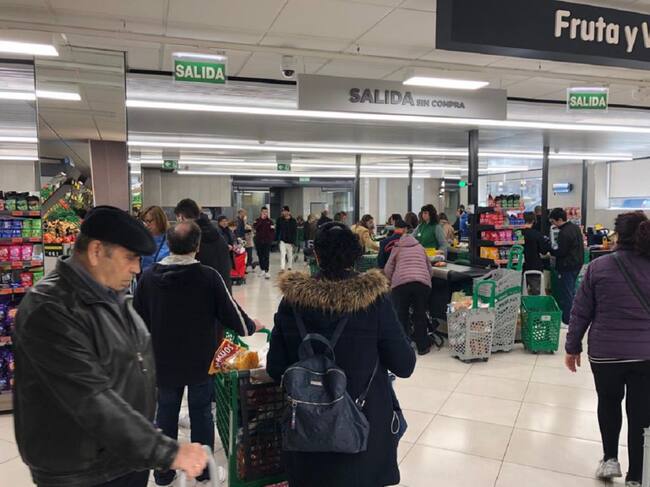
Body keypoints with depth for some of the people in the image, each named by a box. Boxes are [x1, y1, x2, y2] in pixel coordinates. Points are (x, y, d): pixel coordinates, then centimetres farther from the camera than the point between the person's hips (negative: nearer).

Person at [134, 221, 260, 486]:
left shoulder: (149, 277, -9)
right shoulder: (209, 276, -18)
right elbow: (231, 313, -12)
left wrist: (150, 352, 19)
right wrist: (251, 326, 9)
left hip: (164, 361, 2)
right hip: (201, 360, -2)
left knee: (166, 415, 17)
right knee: (201, 413, 14)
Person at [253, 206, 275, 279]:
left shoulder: (270, 221, 6)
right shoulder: (257, 220, 6)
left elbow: (273, 231, 8)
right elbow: (254, 227, -13)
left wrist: (272, 238, -5)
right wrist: (261, 219, -15)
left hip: (267, 241, -2)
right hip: (259, 241, 2)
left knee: (266, 256, -9)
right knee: (260, 256, 9)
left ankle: (266, 271, -12)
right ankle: (262, 269, 23)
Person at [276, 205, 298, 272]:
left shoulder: (293, 221, -4)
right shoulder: (280, 220, 2)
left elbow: (295, 232, -4)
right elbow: (277, 230, 6)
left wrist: (294, 241, -10)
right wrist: (277, 239, 1)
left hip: (290, 241, 0)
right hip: (282, 241, 0)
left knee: (290, 255, 12)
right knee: (282, 254, -10)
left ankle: (290, 267, 29)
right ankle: (282, 268, -14)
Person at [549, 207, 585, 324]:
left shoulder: (564, 233, -23)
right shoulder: (576, 227, 8)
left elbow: (561, 252, -22)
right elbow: (581, 245, 18)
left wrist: (550, 251, -6)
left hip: (567, 267, -10)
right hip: (577, 263, 10)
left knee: (566, 293, -1)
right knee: (572, 290, 20)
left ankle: (567, 318, 5)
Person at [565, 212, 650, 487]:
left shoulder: (598, 267, -8)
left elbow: (581, 312, -4)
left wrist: (573, 347, 7)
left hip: (605, 351, -1)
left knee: (608, 403, 24)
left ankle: (610, 459, 24)